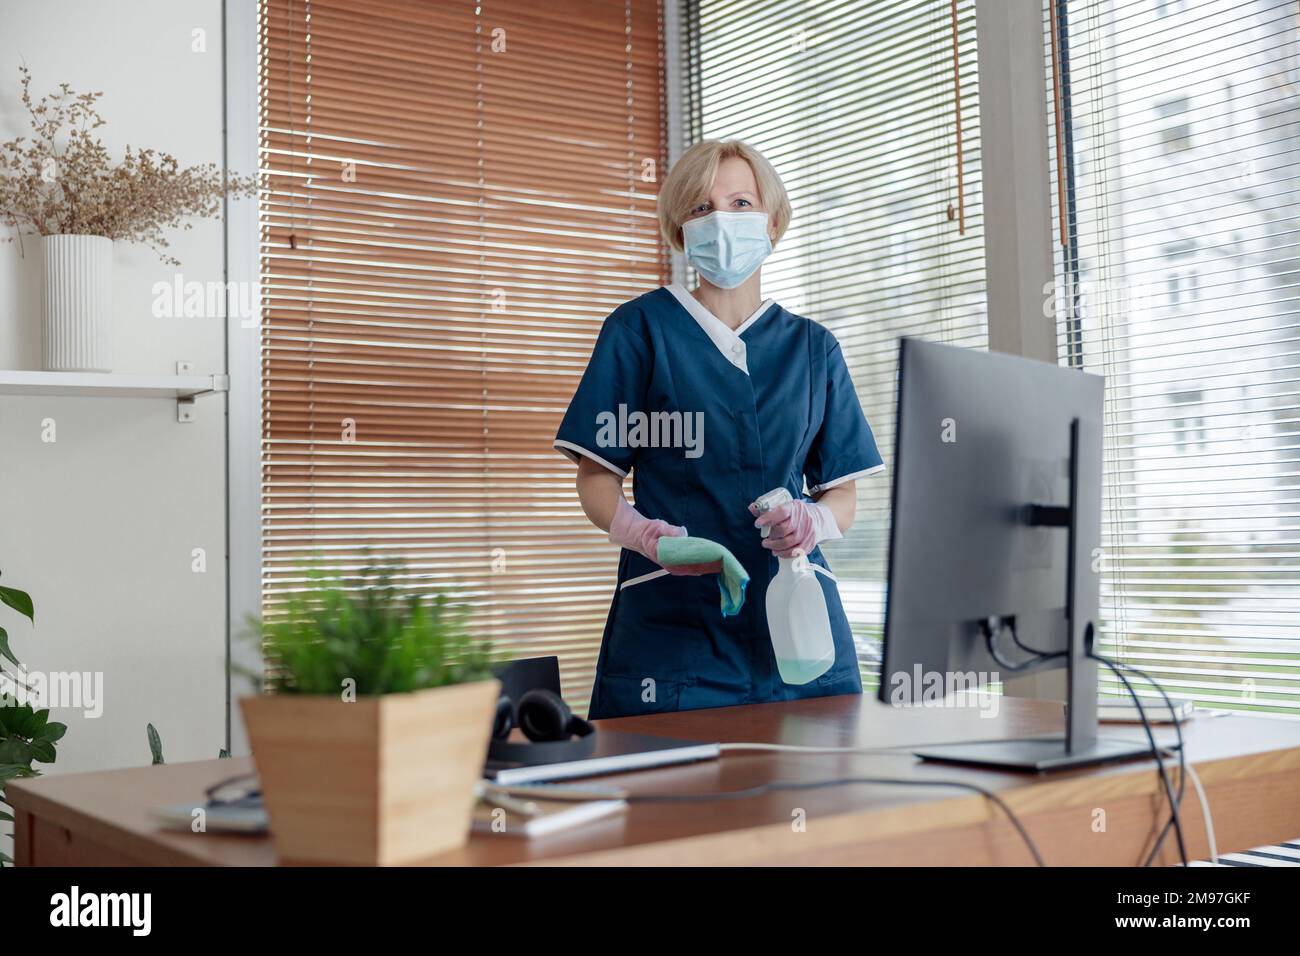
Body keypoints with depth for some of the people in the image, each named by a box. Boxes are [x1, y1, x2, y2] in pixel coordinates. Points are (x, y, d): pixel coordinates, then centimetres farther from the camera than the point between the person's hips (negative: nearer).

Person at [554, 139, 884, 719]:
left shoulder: (812, 347, 13)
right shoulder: (640, 329, 4)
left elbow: (842, 492, 13)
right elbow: (597, 480, 2)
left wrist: (815, 522, -10)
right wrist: (643, 533, -19)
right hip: (672, 623, -3)